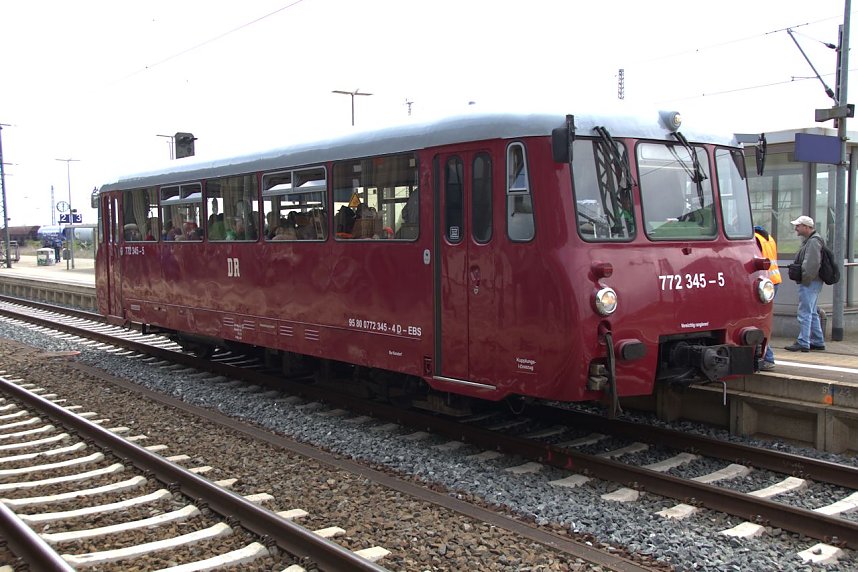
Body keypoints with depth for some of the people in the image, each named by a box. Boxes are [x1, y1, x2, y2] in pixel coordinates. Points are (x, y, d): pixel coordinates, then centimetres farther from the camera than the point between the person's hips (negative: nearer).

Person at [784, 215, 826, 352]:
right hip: (811, 283, 11)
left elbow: (812, 264, -23)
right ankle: (818, 342, 22)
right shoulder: (809, 240, 18)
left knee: (805, 313, -8)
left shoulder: (814, 241, -15)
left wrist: (804, 279, -19)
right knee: (812, 313, 16)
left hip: (809, 283, -11)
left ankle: (803, 343, -7)